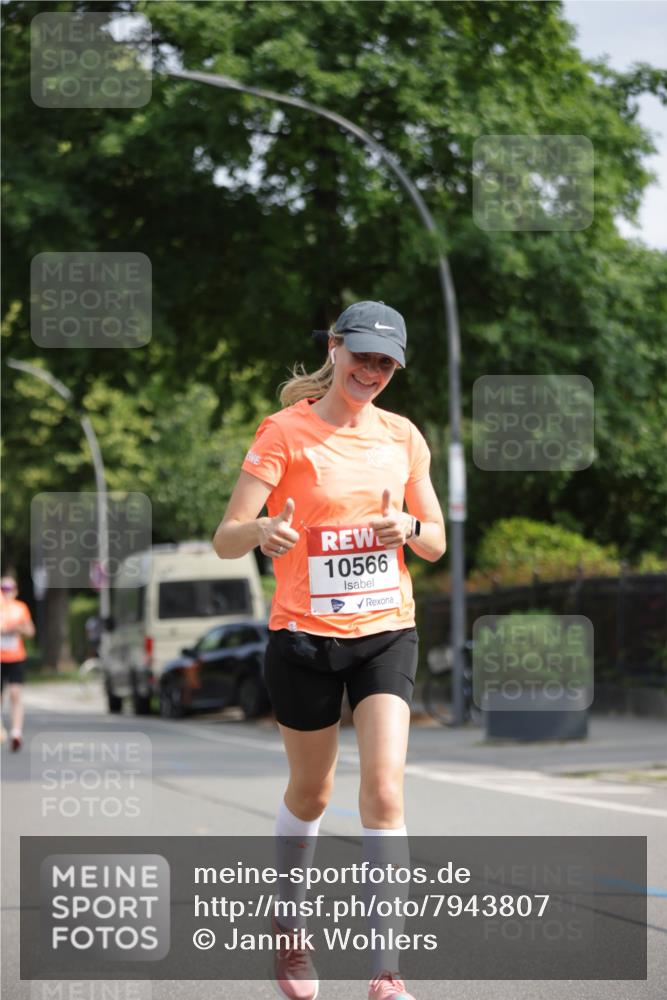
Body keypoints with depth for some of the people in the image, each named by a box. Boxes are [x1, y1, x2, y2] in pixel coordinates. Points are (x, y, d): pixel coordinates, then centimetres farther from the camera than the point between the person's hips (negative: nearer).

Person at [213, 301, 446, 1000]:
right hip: (304, 635, -2)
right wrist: (262, 531, -36)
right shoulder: (285, 431, -6)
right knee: (310, 793, 12)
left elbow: (436, 543, 12)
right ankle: (289, 927, 38)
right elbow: (225, 540, -12)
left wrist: (409, 528, -11)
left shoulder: (403, 437, 6)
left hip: (386, 633, 2)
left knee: (384, 790, -13)